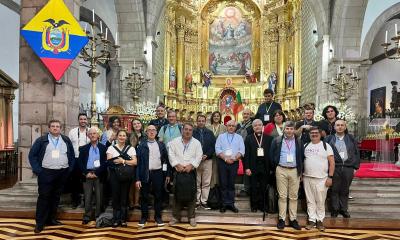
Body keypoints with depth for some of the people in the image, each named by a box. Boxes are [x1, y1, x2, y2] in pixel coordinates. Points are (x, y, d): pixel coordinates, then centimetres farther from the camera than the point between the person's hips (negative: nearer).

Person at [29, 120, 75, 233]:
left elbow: (72, 156, 12)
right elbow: (32, 155, 0)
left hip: (62, 173, 3)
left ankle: (51, 219, 23)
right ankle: (40, 222, 7)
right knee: (44, 197, -2)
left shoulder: (66, 140, 8)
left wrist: (70, 169, 4)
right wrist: (37, 170, -8)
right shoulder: (41, 140, 0)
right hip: (46, 173, -3)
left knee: (56, 197, 11)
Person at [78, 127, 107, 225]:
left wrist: (96, 173, -10)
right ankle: (87, 216, 15)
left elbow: (105, 163, -2)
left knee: (99, 197, 4)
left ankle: (99, 216, 15)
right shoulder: (84, 148, 10)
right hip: (87, 174, 1)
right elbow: (80, 162, 4)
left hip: (99, 175, -1)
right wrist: (86, 173, -9)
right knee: (87, 197, 4)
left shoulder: (103, 148, 4)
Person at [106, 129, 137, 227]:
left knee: (124, 196, 5)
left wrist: (123, 161, -13)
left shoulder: (131, 148, 7)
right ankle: (116, 219, 13)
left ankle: (123, 219, 14)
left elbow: (135, 162, -3)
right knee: (116, 196, 2)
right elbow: (109, 162, -5)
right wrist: (121, 161, -14)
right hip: (115, 175, 0)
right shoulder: (111, 148, 8)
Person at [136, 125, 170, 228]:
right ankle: (144, 217, 22)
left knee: (158, 196, 8)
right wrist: (137, 178, -7)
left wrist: (168, 174, 5)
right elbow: (138, 161, -3)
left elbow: (166, 159, 9)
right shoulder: (141, 145, 0)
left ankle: (158, 217, 21)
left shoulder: (161, 145, 7)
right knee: (144, 196, 7)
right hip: (145, 174, -1)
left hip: (158, 173, 1)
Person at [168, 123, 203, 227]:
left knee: (191, 194, 3)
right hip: (178, 172, 0)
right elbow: (171, 155, -1)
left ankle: (191, 217, 16)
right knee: (177, 194, 6)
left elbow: (198, 156, -1)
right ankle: (175, 216, 18)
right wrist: (177, 165, -13)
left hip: (191, 171, 0)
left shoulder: (196, 143, 4)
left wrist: (190, 165, -13)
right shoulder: (175, 141, 4)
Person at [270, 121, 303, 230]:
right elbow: (272, 155, 5)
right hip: (281, 170, -1)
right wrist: (275, 168, 3)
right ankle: (282, 219, 10)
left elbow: (302, 156, 10)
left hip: (295, 171, 1)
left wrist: (300, 170, 5)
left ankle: (293, 219, 16)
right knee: (282, 196, 3)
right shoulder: (276, 140, 2)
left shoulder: (299, 142, 6)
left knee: (293, 196, 7)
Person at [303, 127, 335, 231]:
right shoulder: (305, 146, 9)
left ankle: (320, 220, 18)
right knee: (310, 200, 9)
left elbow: (332, 162, -3)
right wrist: (301, 174, 6)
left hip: (321, 179, -3)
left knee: (320, 201, 4)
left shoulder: (326, 146, 0)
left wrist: (330, 177, -9)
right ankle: (312, 220, 18)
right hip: (307, 178, 3)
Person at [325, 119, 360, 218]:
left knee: (345, 190, 10)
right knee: (335, 190, 4)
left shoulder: (351, 138, 10)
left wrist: (355, 167, 5)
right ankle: (335, 209, 15)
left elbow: (356, 153, 11)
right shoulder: (329, 139, 4)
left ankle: (344, 209, 22)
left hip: (348, 168, 2)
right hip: (334, 168, -1)